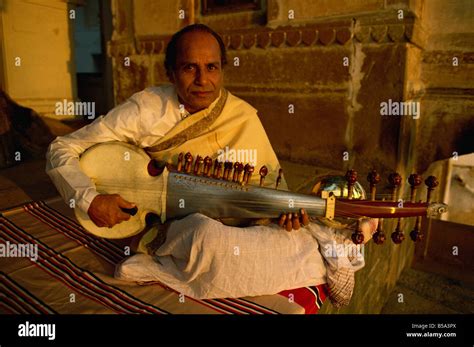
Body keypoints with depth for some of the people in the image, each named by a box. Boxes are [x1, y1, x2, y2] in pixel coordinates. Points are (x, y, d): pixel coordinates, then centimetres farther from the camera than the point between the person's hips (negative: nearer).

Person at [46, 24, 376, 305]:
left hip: (227, 230, 5)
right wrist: (91, 199, -22)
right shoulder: (146, 109, -12)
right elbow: (62, 150, -6)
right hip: (169, 230, -4)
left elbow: (271, 178, 6)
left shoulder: (244, 117, -5)